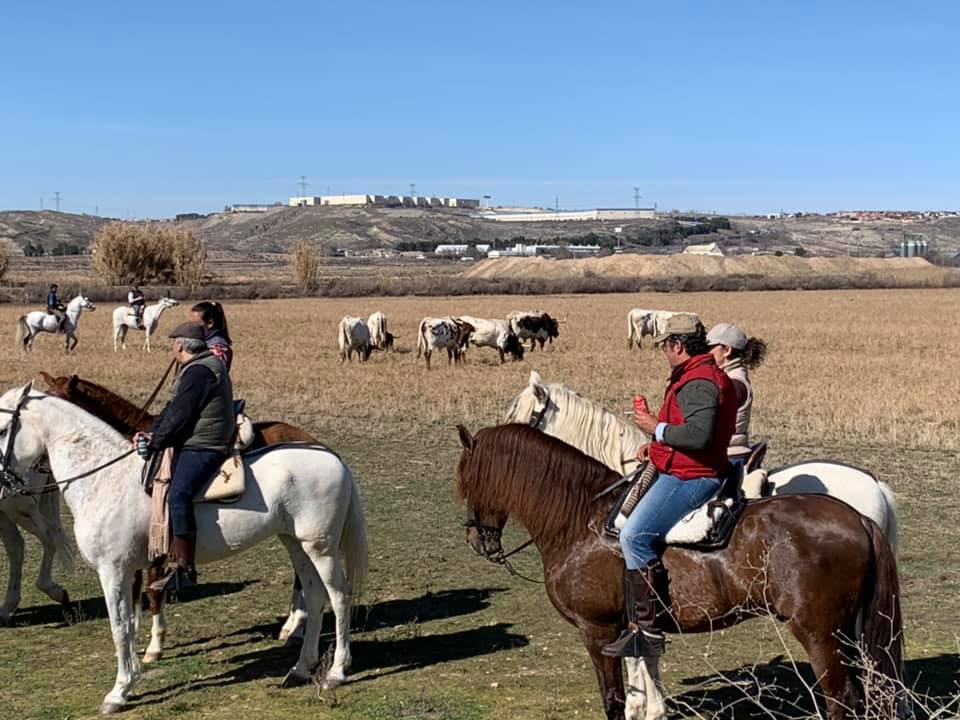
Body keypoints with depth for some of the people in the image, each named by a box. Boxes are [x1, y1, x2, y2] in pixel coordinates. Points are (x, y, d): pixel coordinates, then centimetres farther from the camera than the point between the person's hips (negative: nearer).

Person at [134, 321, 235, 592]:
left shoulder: (198, 372, -14)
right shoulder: (196, 369, 21)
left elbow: (180, 414, -18)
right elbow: (173, 407, 18)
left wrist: (155, 442, -11)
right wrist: (152, 432, 5)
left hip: (202, 448, -12)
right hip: (194, 446, 12)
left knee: (178, 494, -27)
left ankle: (185, 569, -31)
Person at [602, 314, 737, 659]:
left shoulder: (699, 383, -18)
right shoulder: (690, 378, 17)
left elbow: (699, 434, -31)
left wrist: (657, 428, -17)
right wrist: (657, 445, 14)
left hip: (689, 478, -12)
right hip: (679, 473, 12)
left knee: (634, 535, -23)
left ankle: (646, 628, -22)